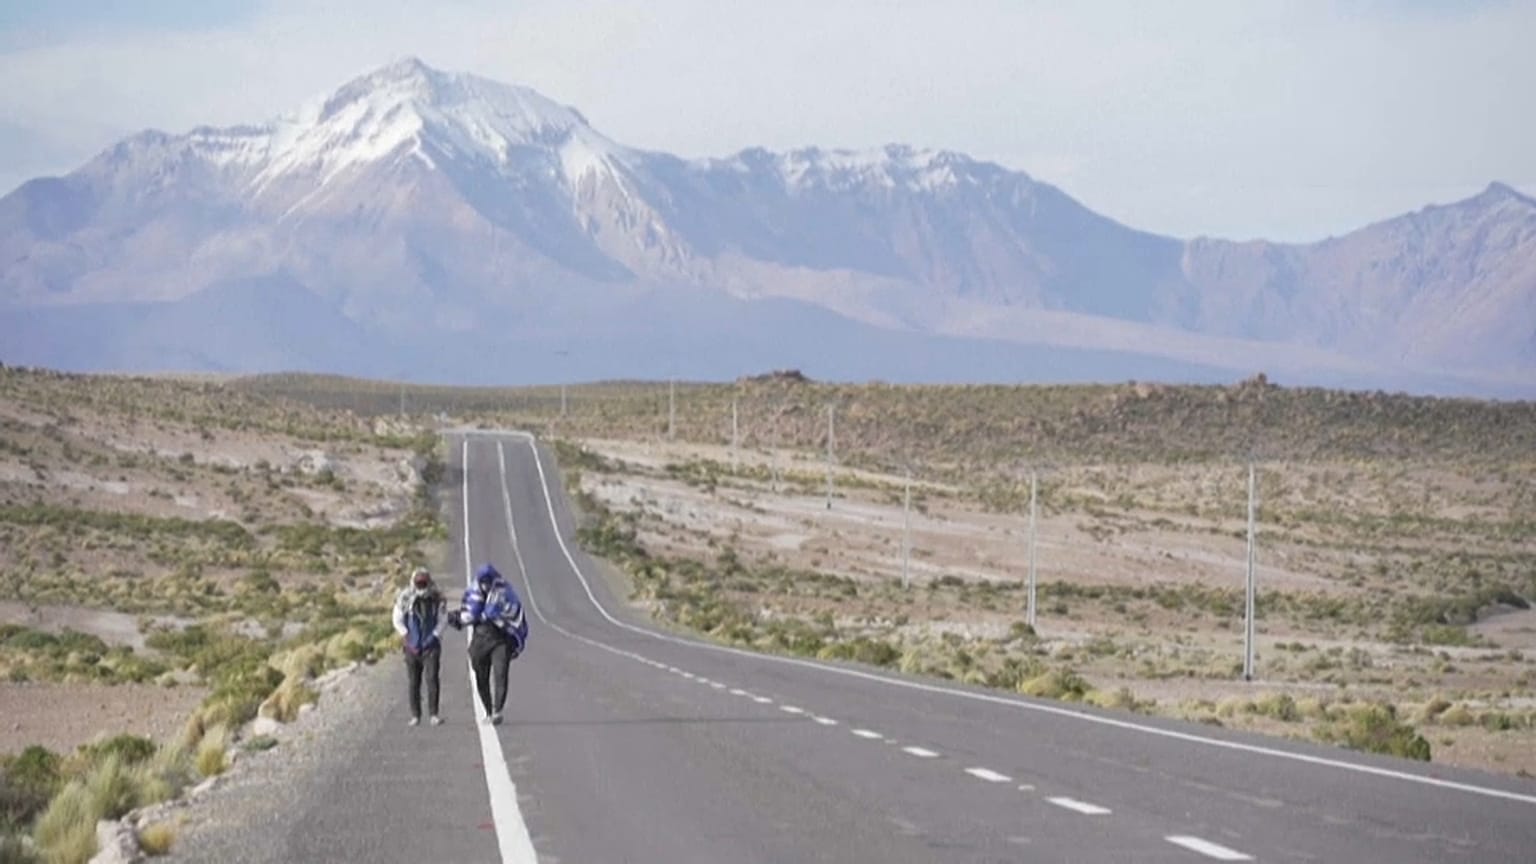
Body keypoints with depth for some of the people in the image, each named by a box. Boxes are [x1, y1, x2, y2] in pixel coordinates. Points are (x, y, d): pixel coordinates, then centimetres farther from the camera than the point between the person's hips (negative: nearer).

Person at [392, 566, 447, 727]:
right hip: (412, 646, 1)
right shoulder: (405, 598, -3)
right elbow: (398, 621, 3)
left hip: (431, 645, -1)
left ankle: (434, 714, -11)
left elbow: (442, 620, 5)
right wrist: (406, 637, -4)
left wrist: (434, 636, -5)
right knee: (414, 682, 3)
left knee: (432, 678, -11)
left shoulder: (437, 599, -1)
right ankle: (415, 715, 10)